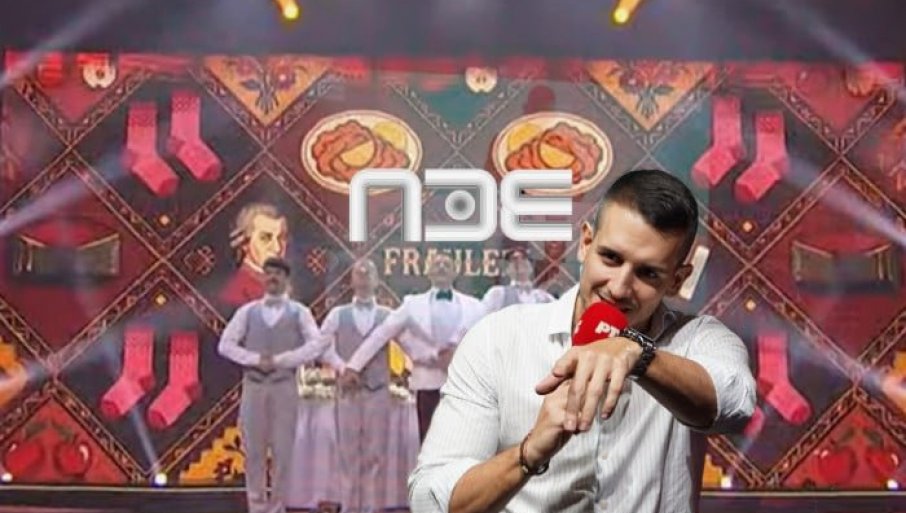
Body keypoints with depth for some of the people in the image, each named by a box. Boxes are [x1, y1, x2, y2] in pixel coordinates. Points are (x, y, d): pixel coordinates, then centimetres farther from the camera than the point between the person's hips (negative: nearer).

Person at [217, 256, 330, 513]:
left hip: (284, 387, -1)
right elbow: (225, 344, 3)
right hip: (253, 386, 1)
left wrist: (281, 360, -14)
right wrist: (255, 359, -11)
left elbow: (317, 344, -8)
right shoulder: (247, 311, 9)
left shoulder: (299, 312, 5)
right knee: (254, 451, 4)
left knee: (283, 451, 1)